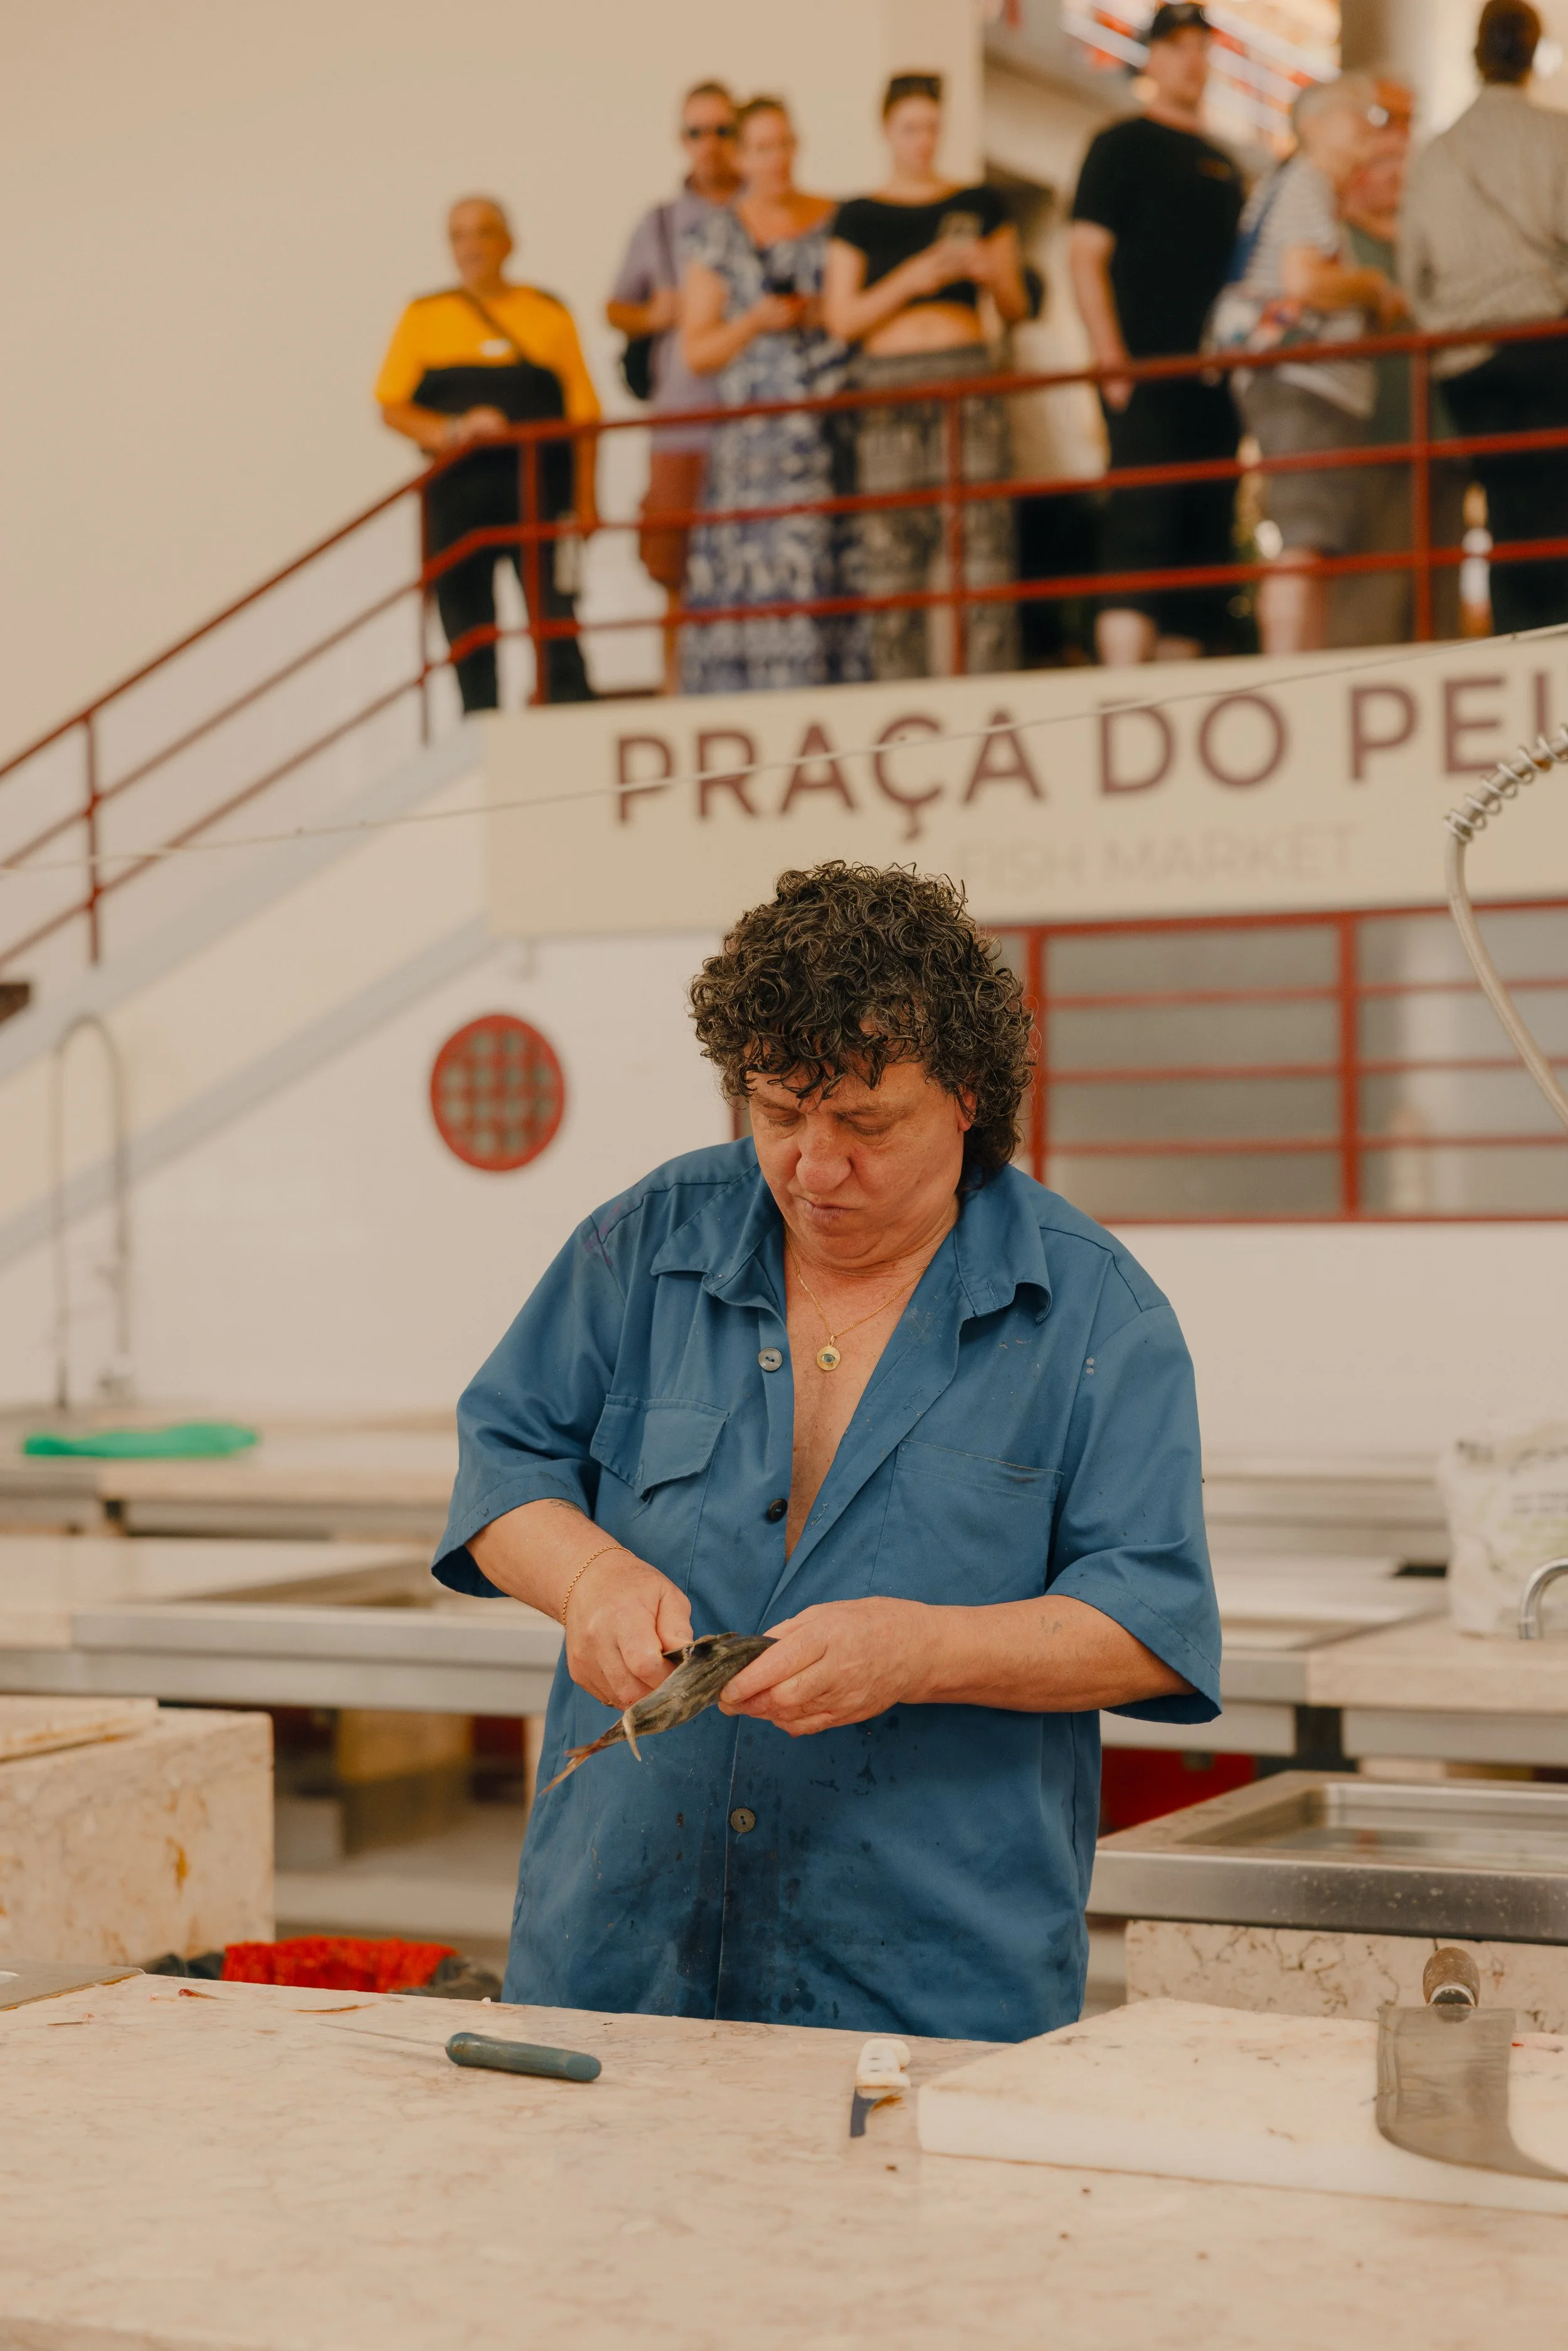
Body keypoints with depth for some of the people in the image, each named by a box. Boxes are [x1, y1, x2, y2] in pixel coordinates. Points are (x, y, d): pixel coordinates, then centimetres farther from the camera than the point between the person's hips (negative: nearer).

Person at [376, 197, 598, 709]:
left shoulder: (548, 314, 10)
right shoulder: (424, 317, 12)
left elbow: (582, 414, 7)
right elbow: (393, 408, 6)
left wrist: (585, 500, -2)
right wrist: (451, 431, -12)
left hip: (537, 490, -1)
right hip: (456, 490, 1)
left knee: (553, 619, -10)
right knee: (468, 633, 3)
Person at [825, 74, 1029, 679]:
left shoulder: (980, 206, 12)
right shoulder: (858, 217, 10)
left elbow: (1017, 308, 14)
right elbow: (840, 318, 2)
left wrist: (990, 272, -6)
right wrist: (910, 279, -10)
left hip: (968, 379, 1)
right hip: (887, 385, 0)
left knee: (982, 532, -8)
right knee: (891, 550, -5)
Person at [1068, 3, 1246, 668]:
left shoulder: (1222, 163, 22)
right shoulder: (1122, 145, 2)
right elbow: (1085, 254, -7)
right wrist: (1111, 360, -16)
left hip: (1213, 376, 7)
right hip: (1145, 371, -7)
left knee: (1206, 533, 5)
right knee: (1142, 520, -16)